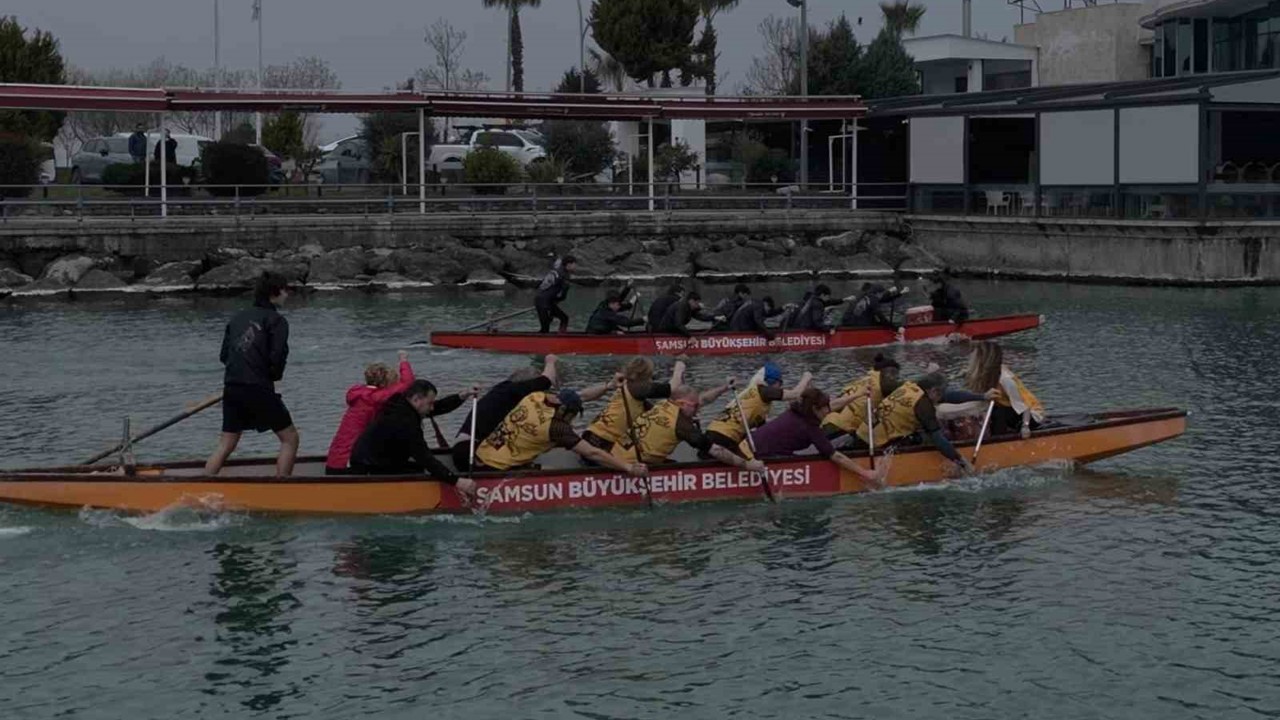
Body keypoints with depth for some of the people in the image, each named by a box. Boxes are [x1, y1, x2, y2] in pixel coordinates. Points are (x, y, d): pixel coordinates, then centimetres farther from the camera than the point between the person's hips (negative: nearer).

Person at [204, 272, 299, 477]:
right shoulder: (276, 320, -4)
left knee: (225, 445, 13)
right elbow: (277, 357, -12)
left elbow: (224, 355, 13)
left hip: (231, 389, 6)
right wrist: (274, 376, 7)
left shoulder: (238, 317, 15)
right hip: (259, 389, -6)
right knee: (289, 438, 6)